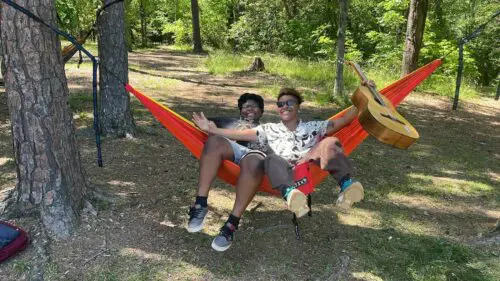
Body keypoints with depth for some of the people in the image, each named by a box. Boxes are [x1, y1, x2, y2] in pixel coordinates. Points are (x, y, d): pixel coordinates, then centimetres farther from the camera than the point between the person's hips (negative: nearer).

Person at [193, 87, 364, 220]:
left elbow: (343, 120, 18)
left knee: (330, 142, -22)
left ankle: (345, 184, -46)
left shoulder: (313, 127, 26)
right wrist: (211, 129, 5)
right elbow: (240, 134, 13)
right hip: (285, 173, 0)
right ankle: (290, 193, -64)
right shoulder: (270, 130, 24)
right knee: (272, 159, -34)